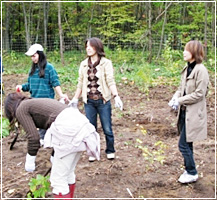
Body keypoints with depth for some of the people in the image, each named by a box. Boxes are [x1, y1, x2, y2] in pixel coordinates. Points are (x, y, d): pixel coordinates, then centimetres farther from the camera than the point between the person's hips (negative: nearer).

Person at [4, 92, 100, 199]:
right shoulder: (37, 102, 31)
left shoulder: (21, 110, 8)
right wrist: (54, 156, 38)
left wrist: (30, 161, 12)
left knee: (58, 179, 1)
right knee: (68, 173, 23)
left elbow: (33, 137, -2)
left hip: (68, 130, -9)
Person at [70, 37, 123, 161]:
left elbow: (111, 81, -10)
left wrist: (116, 96, -22)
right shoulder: (84, 64, 8)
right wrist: (75, 99, 15)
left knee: (107, 129, 4)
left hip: (103, 101, -3)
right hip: (89, 102, 3)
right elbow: (81, 83, 13)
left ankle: (110, 151, 24)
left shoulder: (106, 63, -4)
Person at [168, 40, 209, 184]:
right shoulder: (187, 69, 10)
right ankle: (189, 170, 31)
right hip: (185, 112, 9)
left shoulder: (200, 70, -17)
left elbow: (199, 94, -19)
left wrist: (180, 101, -16)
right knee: (187, 144, 17)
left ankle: (192, 173, 13)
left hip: (193, 114, -8)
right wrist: (175, 97, -3)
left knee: (184, 144, -4)